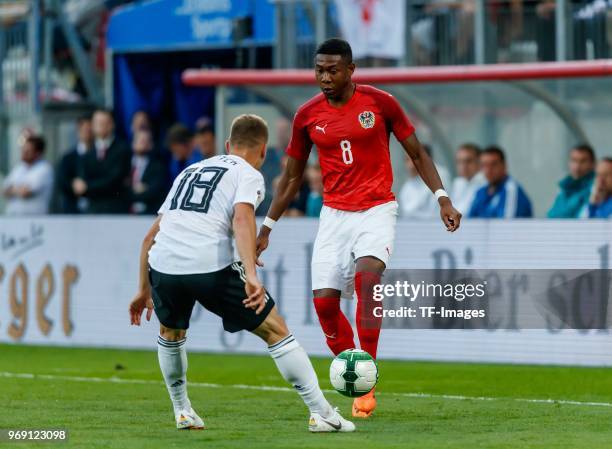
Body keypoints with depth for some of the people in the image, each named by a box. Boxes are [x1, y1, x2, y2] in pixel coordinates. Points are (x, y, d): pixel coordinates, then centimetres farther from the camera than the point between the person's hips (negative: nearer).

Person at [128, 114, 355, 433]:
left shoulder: (190, 172, 31)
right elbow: (242, 218, -11)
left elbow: (151, 236, 30)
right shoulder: (249, 174, 12)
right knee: (276, 331, 7)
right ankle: (322, 414, 5)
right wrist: (251, 275, -21)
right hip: (210, 265, -5)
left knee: (170, 334, 35)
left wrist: (145, 291, 36)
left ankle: (182, 412, 37)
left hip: (162, 264, 5)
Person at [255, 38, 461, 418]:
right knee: (324, 300, -9)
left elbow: (417, 153, 4)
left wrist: (443, 198, -5)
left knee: (367, 272, -30)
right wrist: (267, 228, 13)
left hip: (377, 209, -3)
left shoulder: (380, 102, -4)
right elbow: (292, 177, 14)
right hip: (334, 213, 3)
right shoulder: (307, 115, 3)